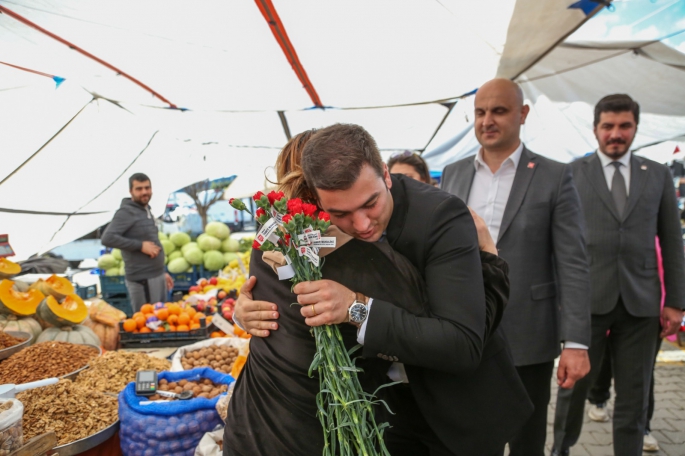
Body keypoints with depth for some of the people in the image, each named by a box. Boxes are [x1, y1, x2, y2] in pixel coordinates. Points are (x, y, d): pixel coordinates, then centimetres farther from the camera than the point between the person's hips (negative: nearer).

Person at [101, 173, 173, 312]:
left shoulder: (146, 211, 14)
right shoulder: (126, 212, -12)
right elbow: (107, 238, -24)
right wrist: (140, 245, -22)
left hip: (157, 276, 9)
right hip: (142, 279, -9)